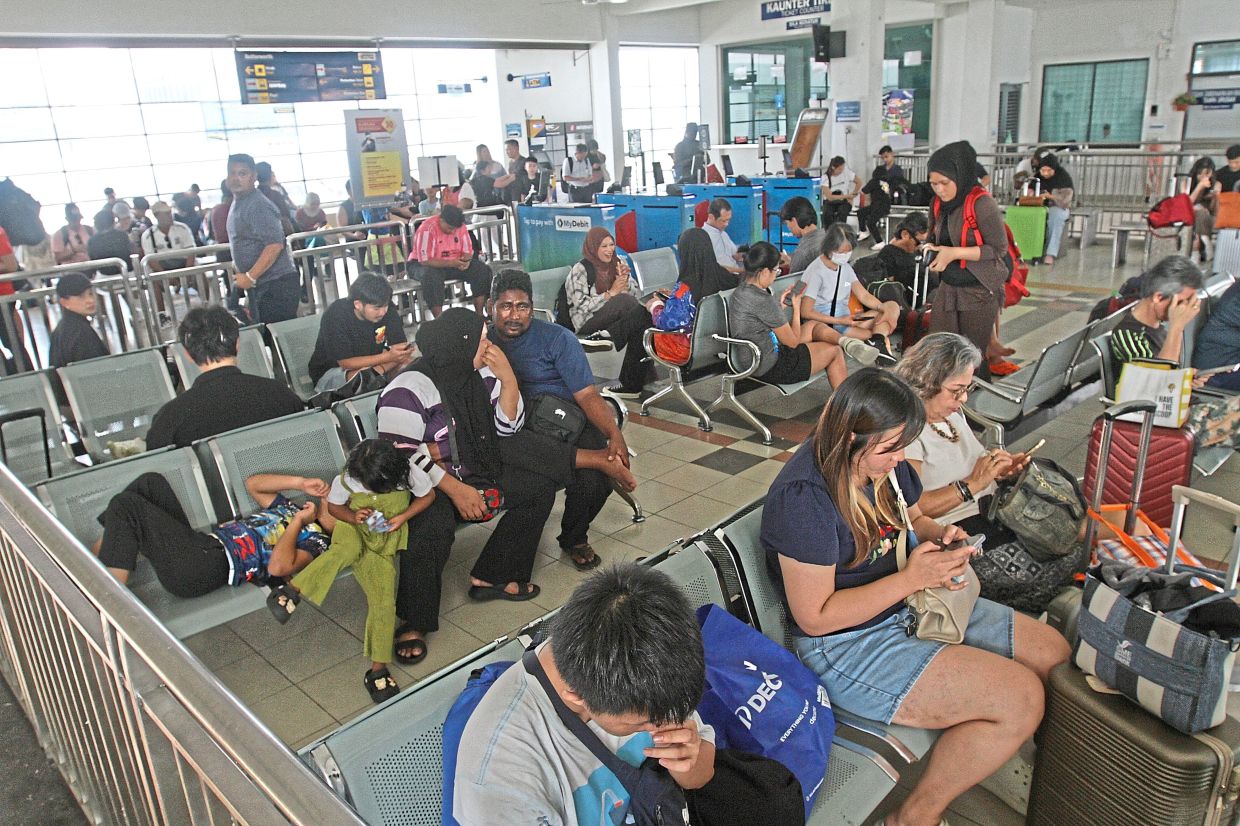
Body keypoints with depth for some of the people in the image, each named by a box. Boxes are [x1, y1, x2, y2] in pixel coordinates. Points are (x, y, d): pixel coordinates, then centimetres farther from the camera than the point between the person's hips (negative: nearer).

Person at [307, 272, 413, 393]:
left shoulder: (388, 310, -14)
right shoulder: (335, 315, -25)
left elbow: (402, 350, -15)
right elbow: (346, 363, -26)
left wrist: (380, 369, -35)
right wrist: (388, 357, -37)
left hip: (372, 366, 4)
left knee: (409, 362, -22)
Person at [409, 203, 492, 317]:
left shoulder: (460, 226, -7)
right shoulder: (427, 229, -23)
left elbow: (467, 251, 0)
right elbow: (425, 260, -26)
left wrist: (465, 261, -25)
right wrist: (450, 263, -35)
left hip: (454, 263, 5)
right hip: (429, 265, -5)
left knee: (483, 270, -15)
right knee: (431, 277, -40)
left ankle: (480, 315, -13)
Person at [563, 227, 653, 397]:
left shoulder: (618, 262, 12)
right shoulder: (580, 270, -5)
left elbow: (638, 295, 10)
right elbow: (582, 306, -14)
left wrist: (625, 278, -9)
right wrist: (611, 293, -17)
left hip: (616, 318, 6)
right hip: (587, 323, -6)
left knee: (643, 320, -28)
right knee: (624, 301, -32)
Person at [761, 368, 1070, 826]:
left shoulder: (885, 462, -1)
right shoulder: (804, 497, -27)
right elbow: (815, 617, -24)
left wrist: (941, 534, -5)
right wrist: (910, 579, -24)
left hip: (910, 606, 10)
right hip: (846, 646, -9)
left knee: (1052, 652, 8)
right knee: (1020, 698, -19)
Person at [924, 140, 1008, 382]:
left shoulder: (982, 204, -16)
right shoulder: (938, 204, 6)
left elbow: (999, 248, -14)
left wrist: (954, 253, -21)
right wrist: (930, 249, 0)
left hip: (979, 291, -6)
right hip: (948, 288, 6)